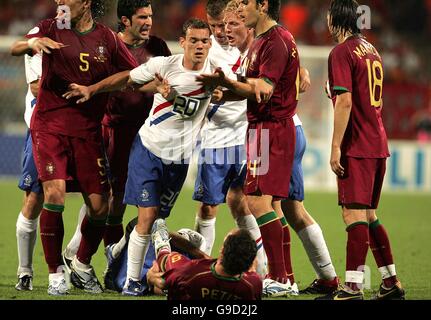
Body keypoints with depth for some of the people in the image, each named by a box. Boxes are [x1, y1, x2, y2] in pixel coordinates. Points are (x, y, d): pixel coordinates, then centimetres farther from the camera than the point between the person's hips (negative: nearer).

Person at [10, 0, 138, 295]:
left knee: (100, 206, -1)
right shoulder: (51, 30, 2)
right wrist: (33, 42, -35)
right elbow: (15, 49, -14)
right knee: (54, 194, -18)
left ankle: (82, 266, 25)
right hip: (50, 125, -2)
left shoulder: (106, 38, 5)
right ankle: (56, 274, -3)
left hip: (88, 130, 2)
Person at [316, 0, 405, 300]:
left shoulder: (341, 52, -9)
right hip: (378, 143, 9)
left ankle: (353, 287, -15)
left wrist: (336, 146, -17)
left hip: (356, 147, -9)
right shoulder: (371, 50, 17)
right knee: (368, 214, 15)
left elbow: (345, 101, -17)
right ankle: (391, 282, 17)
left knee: (354, 214, -11)